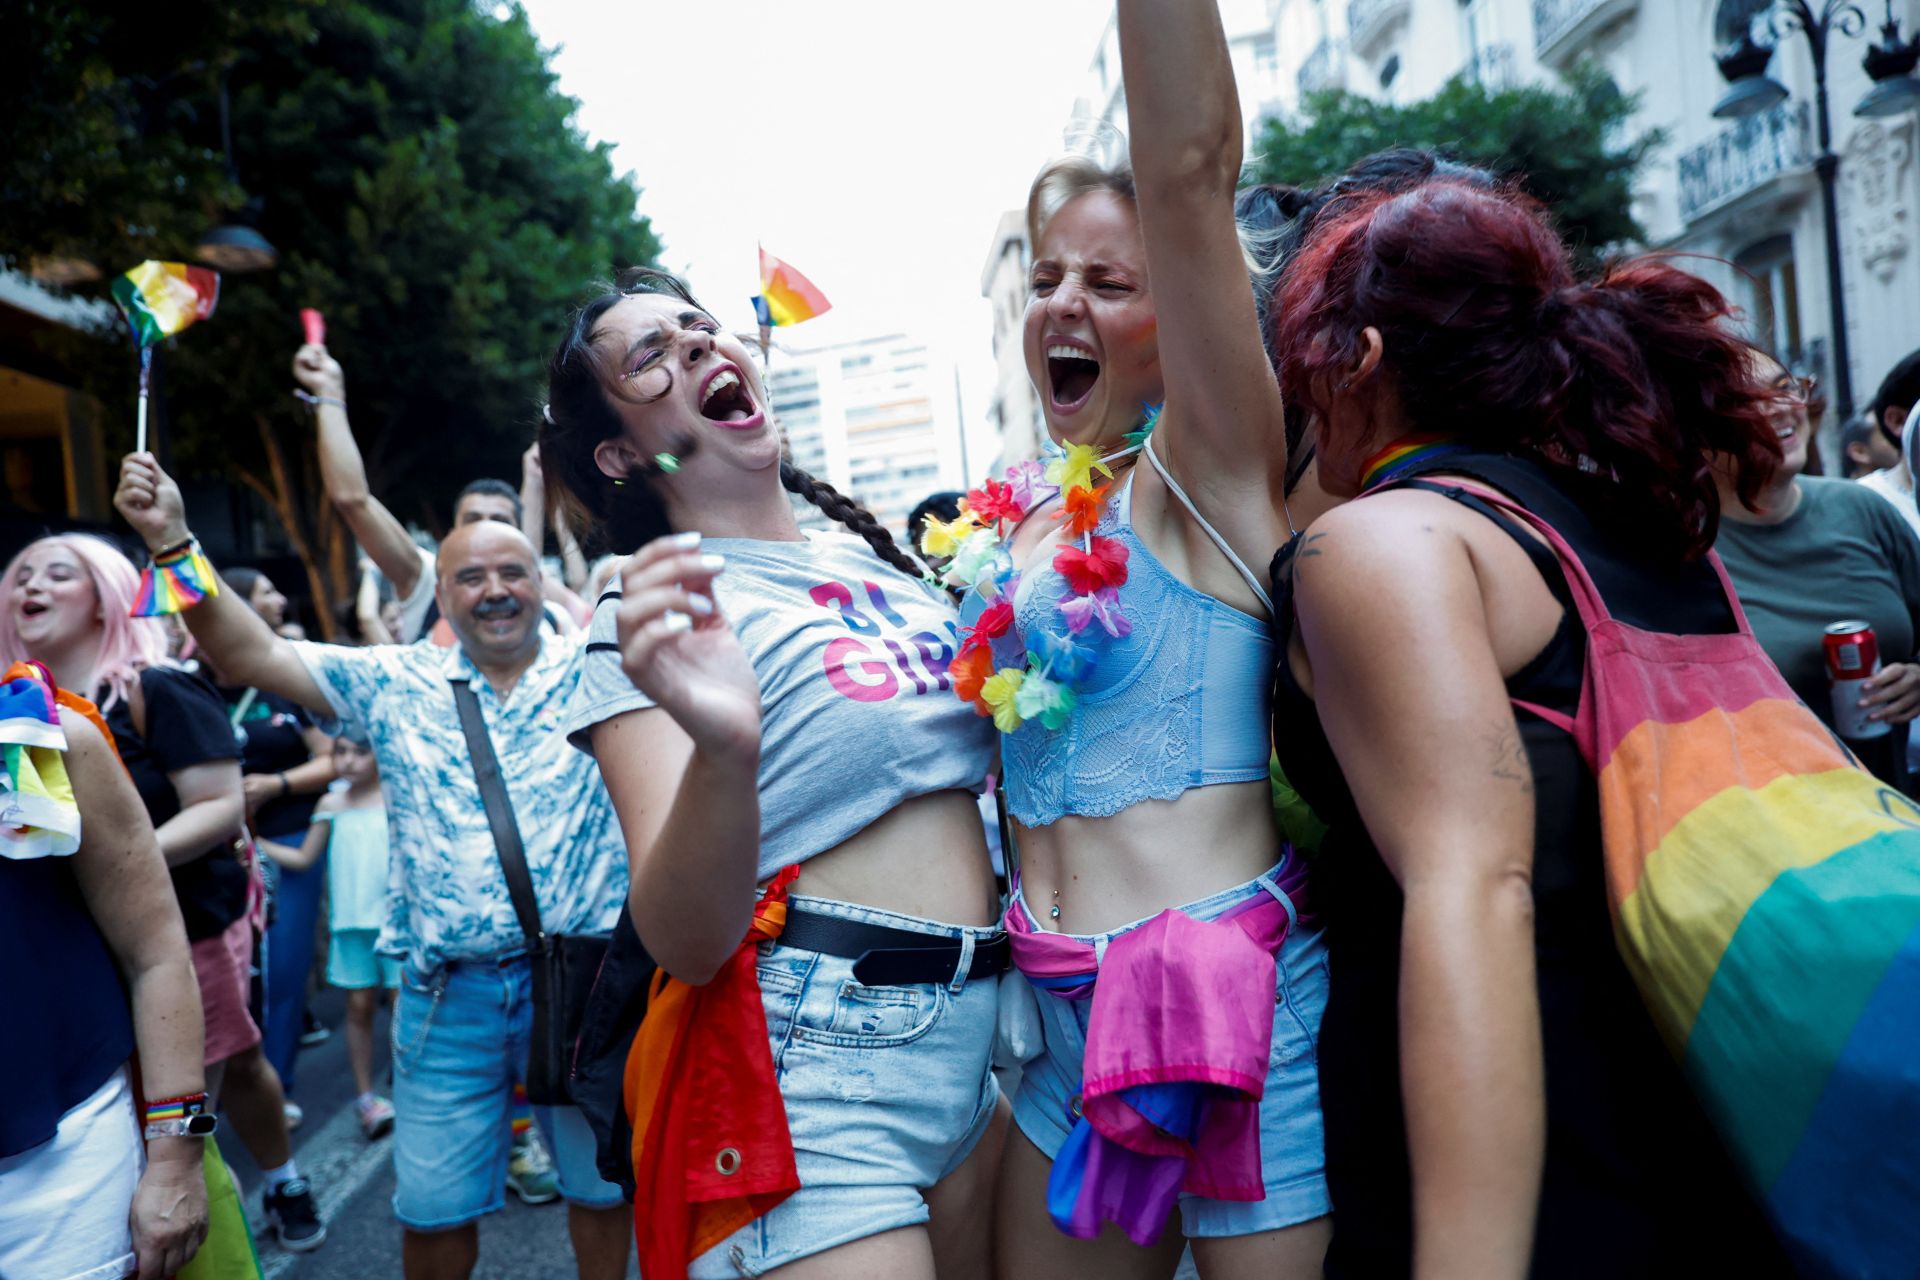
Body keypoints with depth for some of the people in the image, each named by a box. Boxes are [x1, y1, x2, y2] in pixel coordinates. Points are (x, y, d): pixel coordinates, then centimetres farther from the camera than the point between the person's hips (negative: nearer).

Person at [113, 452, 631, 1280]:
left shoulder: (595, 668, -1)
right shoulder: (396, 684, 4)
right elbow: (252, 656, -2)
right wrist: (173, 541, -12)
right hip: (447, 993, 2)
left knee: (605, 1183, 15)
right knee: (434, 1210, 13)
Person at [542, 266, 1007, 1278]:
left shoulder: (869, 551, 9)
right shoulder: (657, 613, -10)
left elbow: (992, 748, 23)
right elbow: (684, 943, -21)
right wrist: (722, 751, -39)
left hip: (977, 1035, 7)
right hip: (817, 1060, -6)